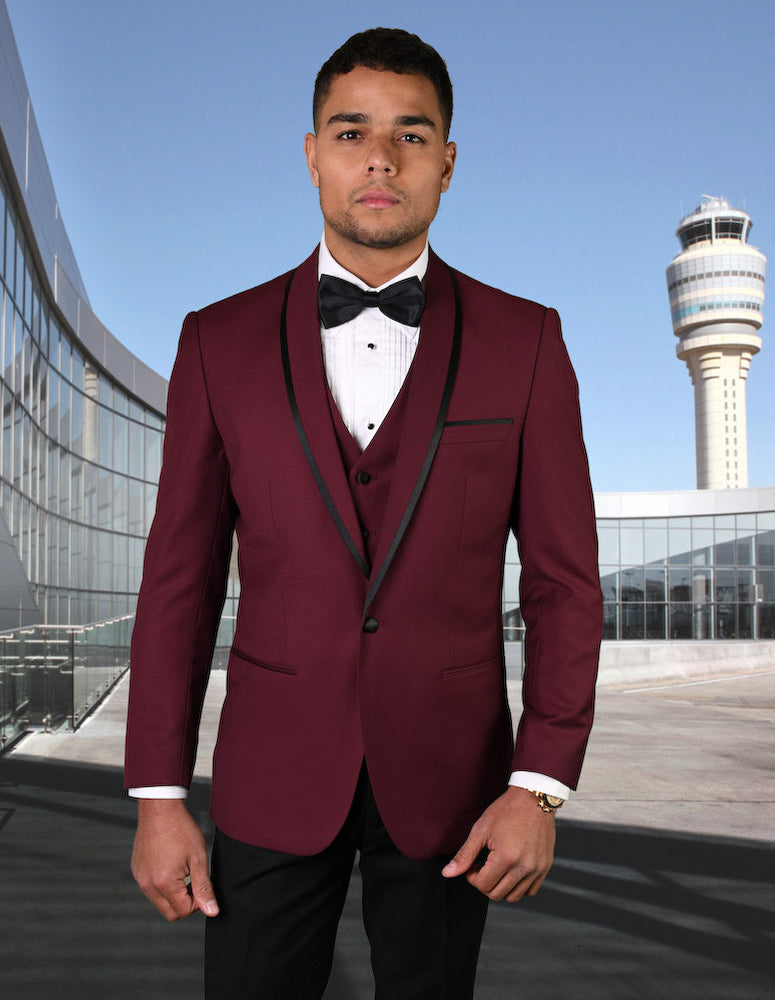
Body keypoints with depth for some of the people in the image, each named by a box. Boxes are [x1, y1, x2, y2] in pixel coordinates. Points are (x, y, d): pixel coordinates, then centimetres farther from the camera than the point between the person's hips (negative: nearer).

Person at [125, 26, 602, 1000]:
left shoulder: (524, 340, -3)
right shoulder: (221, 342, -1)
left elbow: (564, 576, -2)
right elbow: (179, 577, 0)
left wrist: (539, 786, -9)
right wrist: (157, 796, -2)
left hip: (446, 774, 0)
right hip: (274, 774, 0)